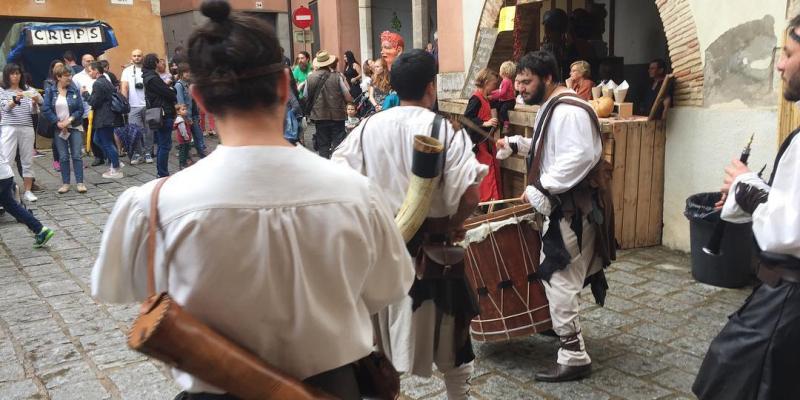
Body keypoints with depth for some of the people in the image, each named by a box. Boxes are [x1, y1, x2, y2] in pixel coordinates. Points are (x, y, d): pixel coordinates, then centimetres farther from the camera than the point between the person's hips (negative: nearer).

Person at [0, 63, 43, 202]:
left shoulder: (27, 90, 13)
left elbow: (33, 111, 5)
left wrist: (34, 102, -18)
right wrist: (15, 100, -30)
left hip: (27, 128, 3)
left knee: (28, 161, 5)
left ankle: (28, 191, 11)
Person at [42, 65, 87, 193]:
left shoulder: (74, 90, 0)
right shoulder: (50, 91, -1)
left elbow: (80, 109, -3)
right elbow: (46, 110, -6)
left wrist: (69, 120, -14)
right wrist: (58, 122, -13)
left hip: (74, 127, 0)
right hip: (59, 128, 0)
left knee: (76, 155, -2)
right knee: (63, 157, 5)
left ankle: (80, 182, 2)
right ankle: (65, 183, 13)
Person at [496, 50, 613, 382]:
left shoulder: (568, 110, -21)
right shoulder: (551, 107, 15)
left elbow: (579, 157, -32)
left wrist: (540, 189, -29)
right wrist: (516, 144, 15)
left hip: (572, 208, -11)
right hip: (561, 205, 11)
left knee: (559, 280, -6)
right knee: (557, 276, 22)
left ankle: (574, 357, 3)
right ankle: (560, 327, 40)